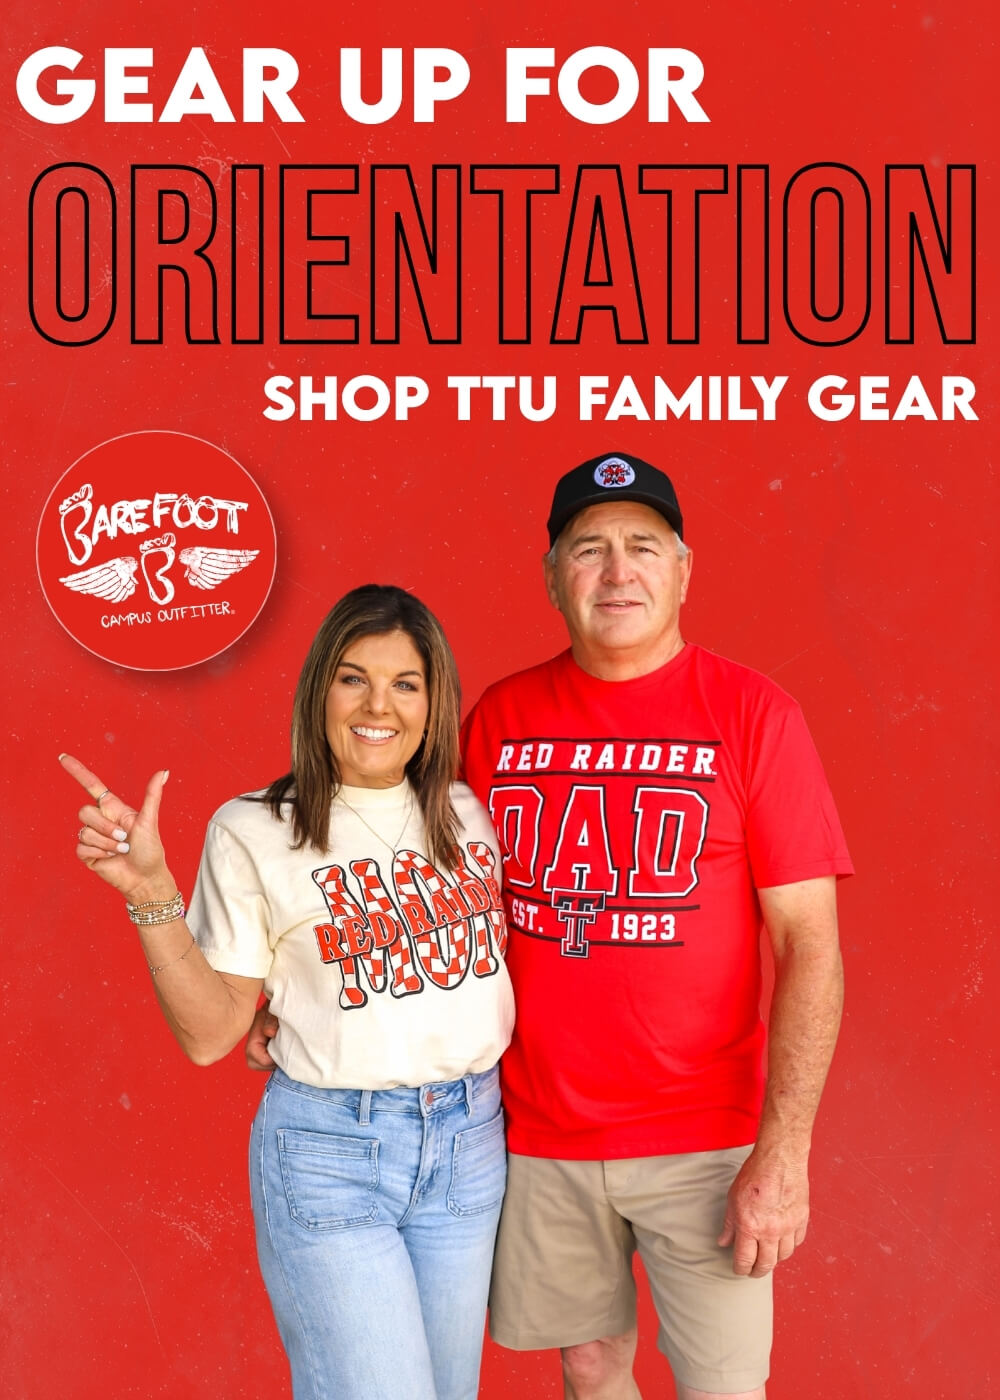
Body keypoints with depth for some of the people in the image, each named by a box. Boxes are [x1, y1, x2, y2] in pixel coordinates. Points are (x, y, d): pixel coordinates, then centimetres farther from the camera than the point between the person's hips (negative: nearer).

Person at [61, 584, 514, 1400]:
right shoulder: (254, 833, -9)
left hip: (471, 1140, 5)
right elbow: (209, 1034, -8)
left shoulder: (469, 812, 4)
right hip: (331, 1150, -5)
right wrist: (152, 895, -20)